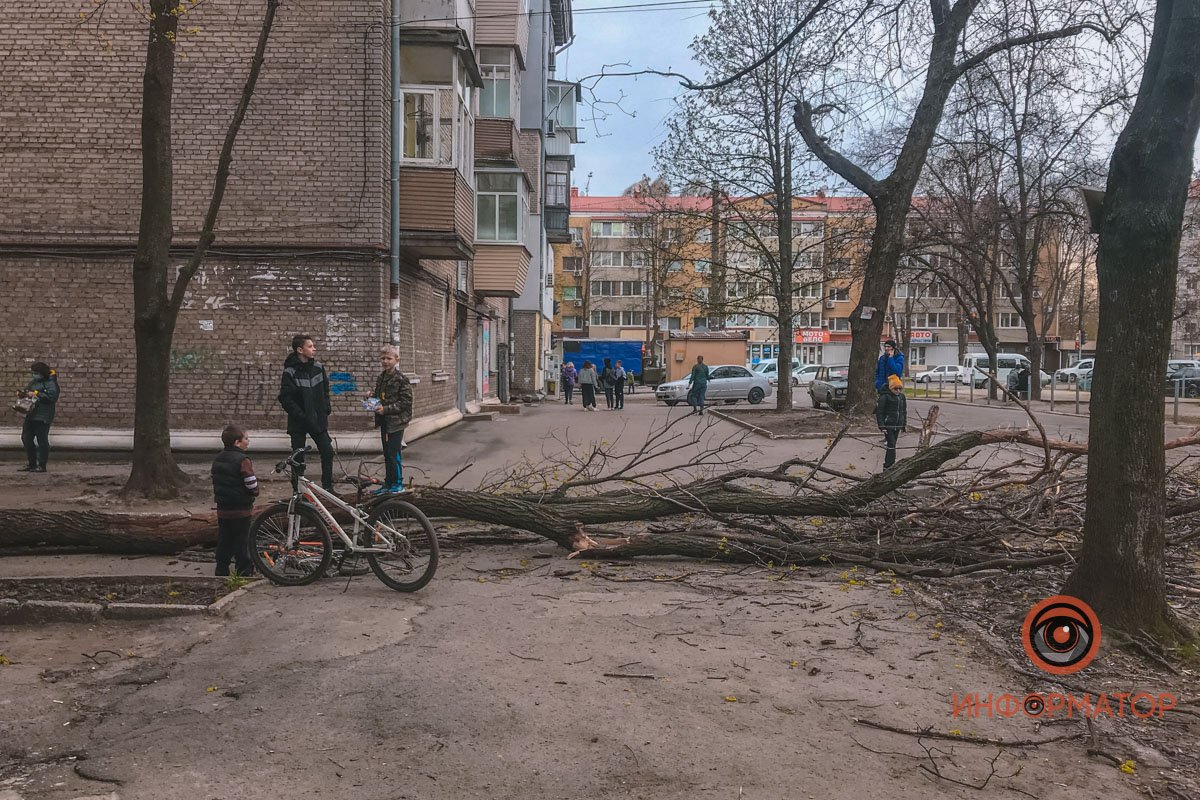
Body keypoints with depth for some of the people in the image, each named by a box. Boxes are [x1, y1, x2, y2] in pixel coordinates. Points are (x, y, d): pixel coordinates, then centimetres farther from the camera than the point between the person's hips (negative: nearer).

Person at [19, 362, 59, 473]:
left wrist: (36, 394, -20)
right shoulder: (33, 381, 17)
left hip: (43, 417, -10)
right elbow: (27, 390, 25)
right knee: (26, 438, 13)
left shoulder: (50, 383, -10)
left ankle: (42, 465, 0)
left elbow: (52, 396, -24)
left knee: (42, 440, -6)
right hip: (31, 415, 10)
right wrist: (23, 393, 2)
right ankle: (32, 464, 23)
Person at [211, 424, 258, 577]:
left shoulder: (217, 459, 8)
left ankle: (221, 573, 19)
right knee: (242, 544, 2)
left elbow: (215, 483, 14)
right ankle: (244, 572, 8)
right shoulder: (242, 460, -17)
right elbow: (253, 487, -20)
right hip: (241, 510, -7)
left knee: (224, 543, 14)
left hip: (222, 509, 7)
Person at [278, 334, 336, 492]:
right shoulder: (290, 371, -12)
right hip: (298, 423, -4)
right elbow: (285, 398, -15)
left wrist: (325, 410, 3)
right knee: (298, 457, 5)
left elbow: (325, 390, 12)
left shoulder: (318, 367, 2)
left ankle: (328, 486, 11)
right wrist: (301, 415, -18)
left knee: (327, 451, -1)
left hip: (318, 420, 4)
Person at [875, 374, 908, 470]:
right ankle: (889, 466, -12)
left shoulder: (902, 397, 9)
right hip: (888, 425, -6)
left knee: (892, 445, 11)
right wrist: (881, 426, -16)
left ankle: (887, 465, 20)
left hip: (897, 426, 6)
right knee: (891, 445, -13)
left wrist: (904, 424, 17)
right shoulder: (885, 397, -11)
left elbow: (904, 411, 20)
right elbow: (879, 412, -11)